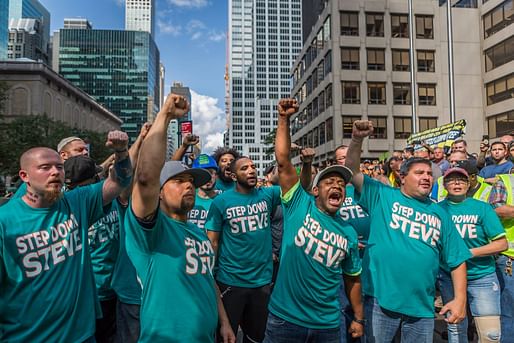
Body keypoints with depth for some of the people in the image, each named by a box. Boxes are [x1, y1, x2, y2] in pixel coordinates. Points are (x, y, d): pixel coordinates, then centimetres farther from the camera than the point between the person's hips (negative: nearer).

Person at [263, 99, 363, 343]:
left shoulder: (348, 233, 3)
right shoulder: (300, 205, -6)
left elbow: (352, 278, 12)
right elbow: (283, 161, -14)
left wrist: (359, 318, 13)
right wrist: (284, 119, -19)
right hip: (285, 319, -2)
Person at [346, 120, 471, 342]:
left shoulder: (439, 214, 10)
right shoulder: (383, 196, 1)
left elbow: (457, 260, 10)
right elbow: (352, 172, -6)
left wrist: (460, 299, 1)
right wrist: (357, 140, -21)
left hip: (421, 305, 4)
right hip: (381, 298, -3)